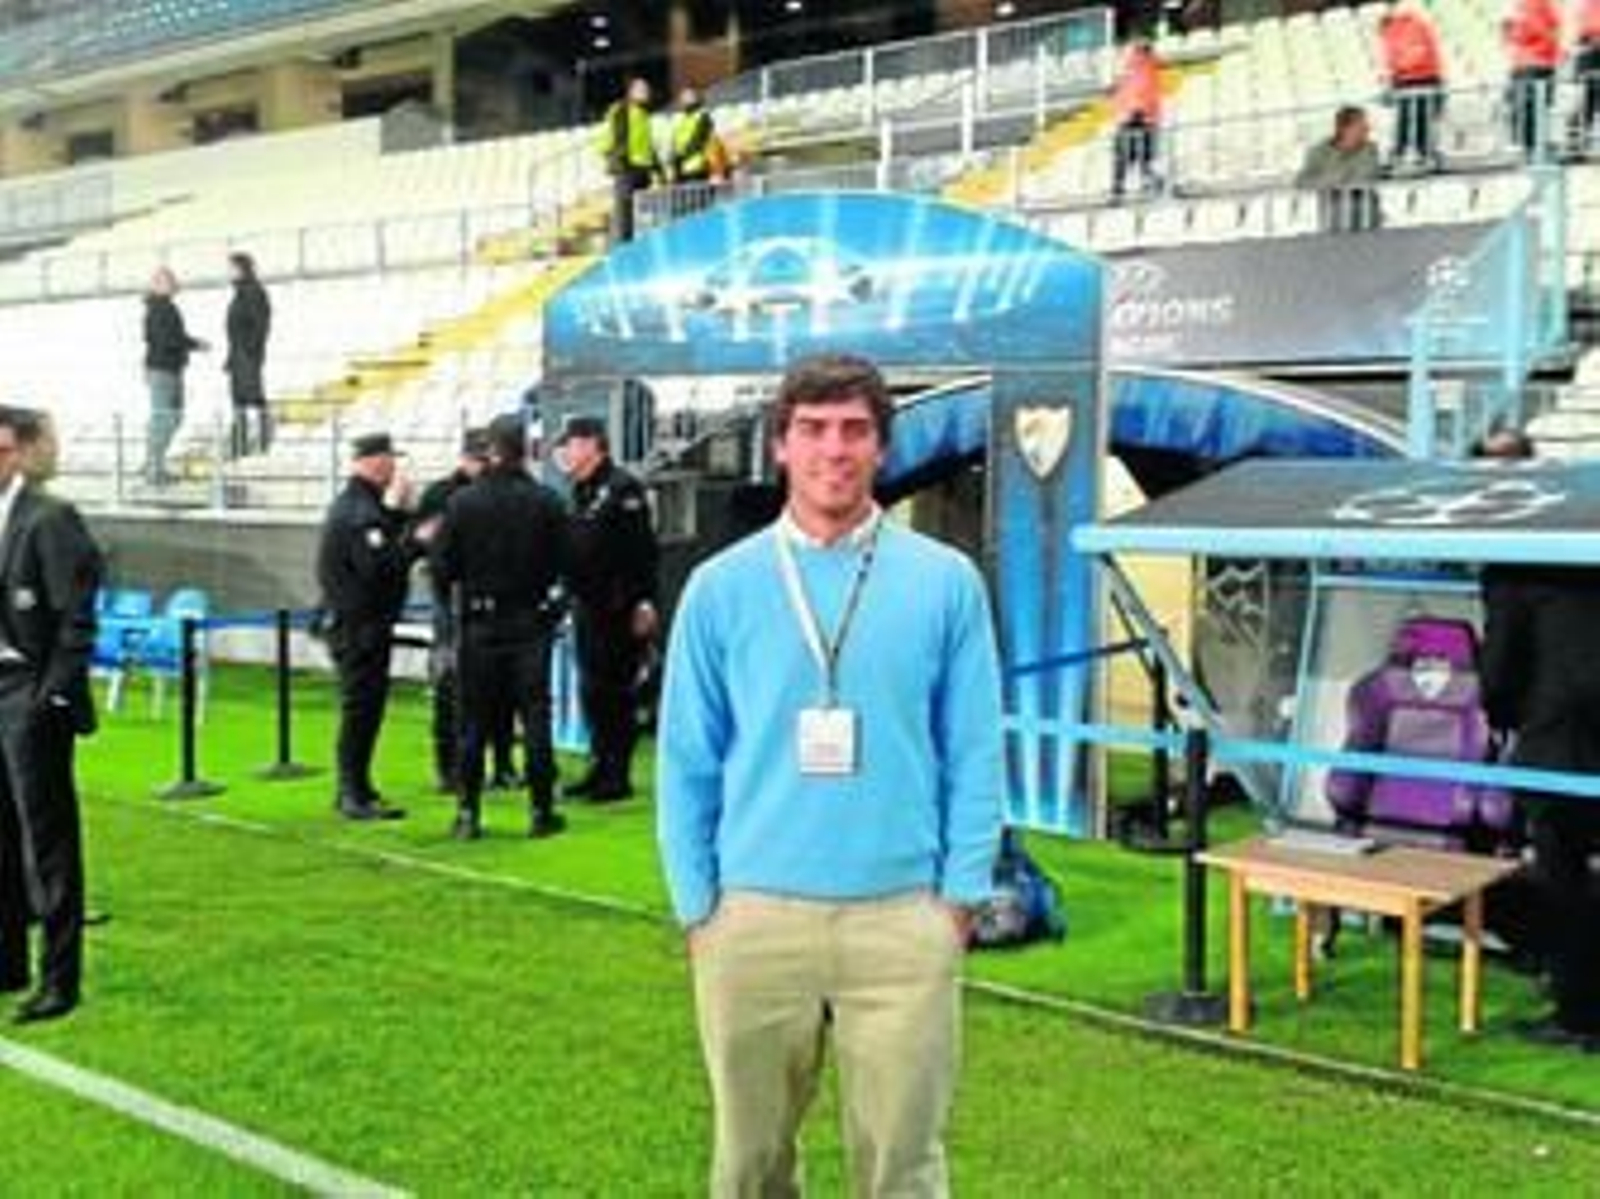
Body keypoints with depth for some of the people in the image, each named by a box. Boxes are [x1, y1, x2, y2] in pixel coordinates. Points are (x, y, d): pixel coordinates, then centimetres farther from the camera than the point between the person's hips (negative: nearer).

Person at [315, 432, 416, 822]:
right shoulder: (361, 512, -18)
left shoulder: (351, 503, 16)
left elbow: (383, 549, 16)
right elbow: (379, 568, -26)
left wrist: (396, 511, 10)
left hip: (348, 619, 11)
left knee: (362, 706, 17)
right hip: (360, 624, -11)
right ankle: (355, 796, -3)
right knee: (362, 707, -7)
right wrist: (418, 542, -18)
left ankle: (353, 788, 26)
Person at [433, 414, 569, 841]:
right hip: (531, 623, -1)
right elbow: (564, 564, -6)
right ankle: (542, 811, 10)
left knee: (474, 720, 10)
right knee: (535, 717, 7)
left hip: (480, 625, 1)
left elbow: (442, 568, -6)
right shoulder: (545, 501, -9)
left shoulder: (462, 502, -8)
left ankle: (468, 813, 12)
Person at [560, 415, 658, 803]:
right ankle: (600, 766, 21)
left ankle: (618, 775, 2)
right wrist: (571, 594, 16)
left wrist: (643, 602, -21)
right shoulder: (580, 493, 16)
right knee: (591, 690, 12)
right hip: (587, 607, 9)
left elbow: (642, 549, -17)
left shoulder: (622, 488, -11)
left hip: (619, 610, -9)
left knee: (616, 690, -4)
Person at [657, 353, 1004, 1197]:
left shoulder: (946, 582, 1)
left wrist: (961, 894, -1)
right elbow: (688, 763, 5)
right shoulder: (721, 587, 2)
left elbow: (974, 755, 4)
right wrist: (698, 905, 1)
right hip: (754, 916, 1)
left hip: (901, 918, -1)